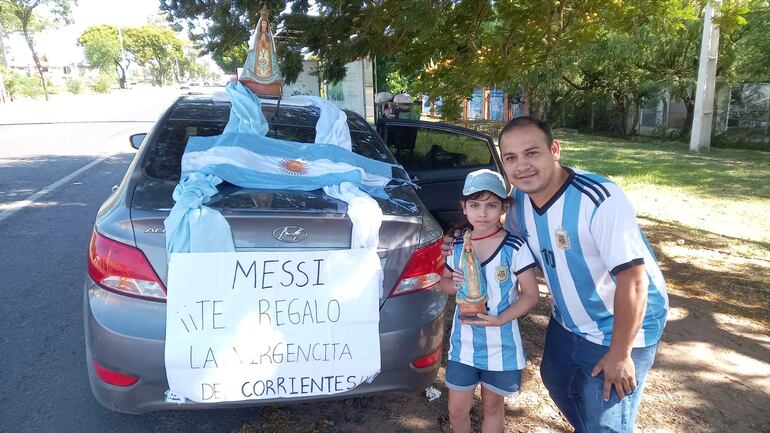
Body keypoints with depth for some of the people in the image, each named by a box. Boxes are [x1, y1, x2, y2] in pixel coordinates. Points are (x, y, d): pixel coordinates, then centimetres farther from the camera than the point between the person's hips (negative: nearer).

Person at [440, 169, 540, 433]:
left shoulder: (514, 248, -14)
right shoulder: (457, 247, -3)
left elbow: (531, 294, -10)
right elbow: (444, 282, 10)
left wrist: (500, 319, -22)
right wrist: (455, 283, -14)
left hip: (501, 344, -2)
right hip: (463, 341, 3)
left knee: (493, 405, 18)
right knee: (457, 410, 12)